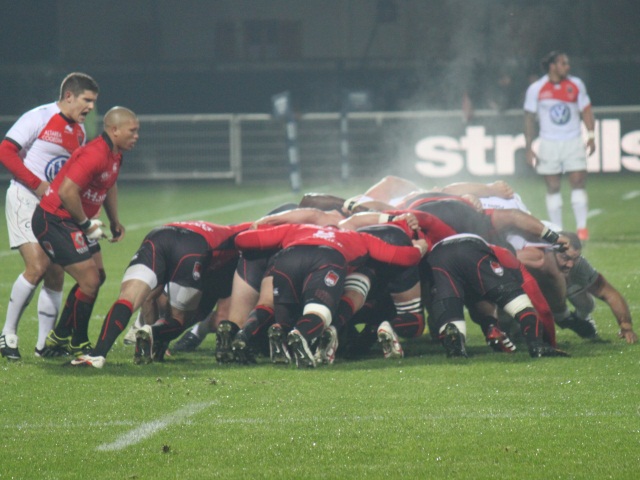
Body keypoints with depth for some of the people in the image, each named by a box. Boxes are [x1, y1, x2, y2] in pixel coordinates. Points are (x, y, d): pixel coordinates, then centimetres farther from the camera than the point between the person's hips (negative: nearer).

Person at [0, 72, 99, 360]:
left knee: (56, 274, 1)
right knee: (37, 266, -19)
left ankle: (45, 343, 8)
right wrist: (37, 184, -17)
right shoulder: (39, 118, -9)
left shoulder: (79, 131, 14)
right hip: (25, 197, -7)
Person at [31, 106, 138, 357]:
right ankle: (78, 345, 7)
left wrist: (114, 221, 22)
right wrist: (86, 223, -18)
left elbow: (109, 185, 28)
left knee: (93, 278, 16)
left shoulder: (114, 155, 8)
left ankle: (58, 338, 28)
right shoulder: (95, 155, -25)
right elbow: (67, 191, -31)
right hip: (54, 221, -11)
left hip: (70, 224, 11)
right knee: (90, 281, -11)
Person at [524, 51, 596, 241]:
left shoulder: (576, 85, 4)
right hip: (549, 144, -1)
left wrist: (591, 135, -2)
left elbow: (586, 110, 9)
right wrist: (528, 148, 0)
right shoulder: (536, 89, -1)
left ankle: (582, 228, -3)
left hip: (573, 142, 1)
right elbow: (529, 119, 3)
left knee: (578, 183, -7)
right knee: (552, 188, 0)